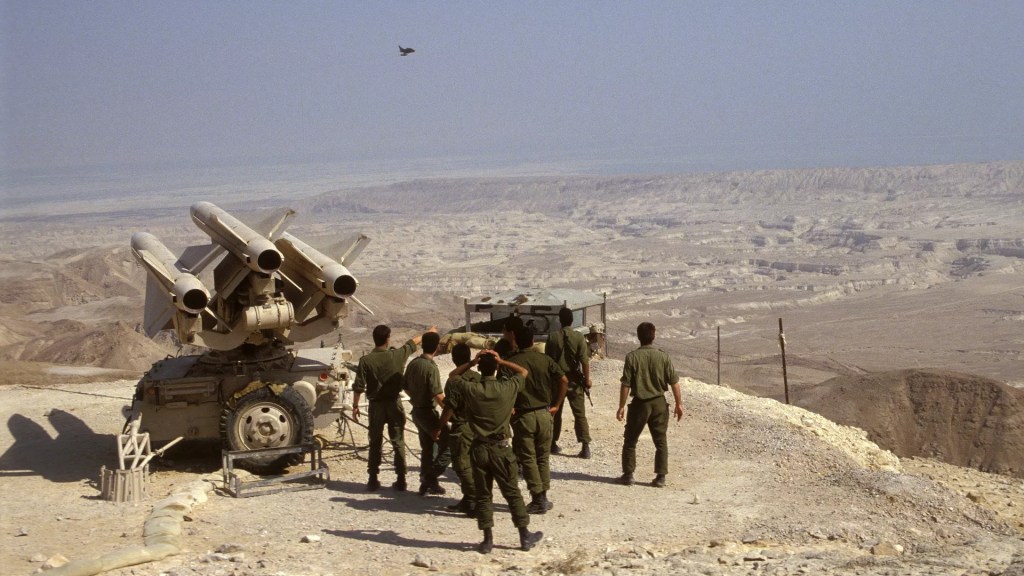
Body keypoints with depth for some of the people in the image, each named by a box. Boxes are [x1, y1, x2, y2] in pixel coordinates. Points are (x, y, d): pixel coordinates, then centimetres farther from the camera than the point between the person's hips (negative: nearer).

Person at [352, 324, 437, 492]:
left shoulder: (366, 360, -10)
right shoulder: (397, 355, -7)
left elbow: (358, 387, -9)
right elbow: (413, 343, 12)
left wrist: (355, 406, 4)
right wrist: (428, 333, 29)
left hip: (376, 405, 0)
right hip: (394, 403, 0)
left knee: (375, 443, 10)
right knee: (398, 443, 7)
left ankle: (373, 480, 12)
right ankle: (401, 480, 8)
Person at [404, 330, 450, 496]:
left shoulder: (413, 363, 3)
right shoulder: (431, 367, -21)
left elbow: (406, 387, 13)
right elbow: (439, 396, -24)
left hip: (416, 411, 9)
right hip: (428, 412, -9)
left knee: (427, 448, 17)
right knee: (449, 445, -1)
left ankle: (426, 483, 21)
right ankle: (431, 477, -4)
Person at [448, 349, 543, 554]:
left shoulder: (470, 390, -8)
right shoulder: (507, 388, -9)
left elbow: (453, 375, 11)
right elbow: (524, 372, 10)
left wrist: (472, 362, 1)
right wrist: (502, 361, 3)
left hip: (479, 448, 1)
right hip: (501, 448, -1)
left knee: (483, 495, 9)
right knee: (512, 493, 9)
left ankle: (488, 539, 10)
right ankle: (525, 536, 15)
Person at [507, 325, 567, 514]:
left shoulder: (511, 362, -7)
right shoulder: (545, 360, 1)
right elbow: (564, 380, -3)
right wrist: (556, 405, 5)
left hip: (523, 416, -3)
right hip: (544, 414, 3)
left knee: (528, 459, 4)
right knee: (543, 457, 14)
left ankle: (538, 500, 2)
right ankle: (543, 497, 17)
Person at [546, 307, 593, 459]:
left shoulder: (552, 337, -4)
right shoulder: (579, 337, -9)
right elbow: (584, 361, -11)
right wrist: (587, 379, -1)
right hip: (574, 380, -1)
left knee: (555, 413, 15)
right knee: (580, 414, 1)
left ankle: (553, 444, 21)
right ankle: (585, 447, -8)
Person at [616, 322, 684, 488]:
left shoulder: (632, 357, -10)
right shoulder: (663, 357, -5)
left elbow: (626, 384, -11)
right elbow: (674, 382, -3)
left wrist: (621, 406, -4)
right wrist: (679, 404, 5)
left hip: (639, 404, -2)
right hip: (659, 403, 2)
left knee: (630, 441, 12)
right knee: (661, 441, 11)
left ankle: (628, 475, 12)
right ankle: (660, 477, 8)